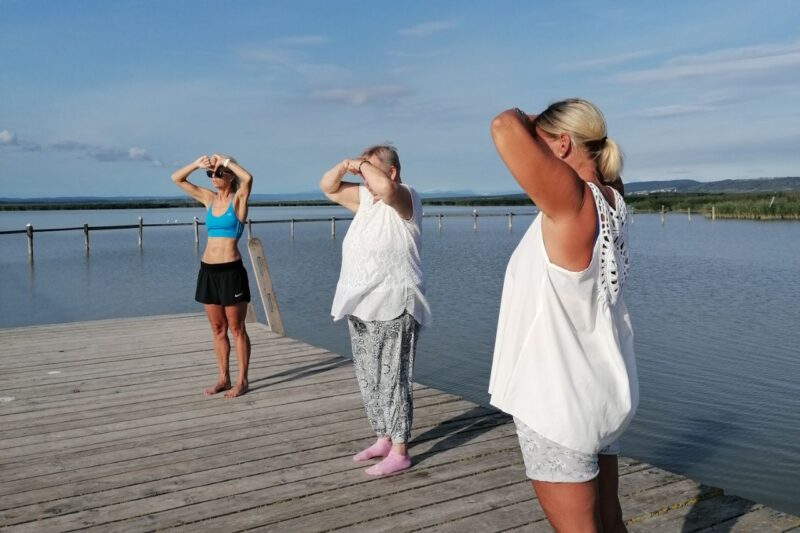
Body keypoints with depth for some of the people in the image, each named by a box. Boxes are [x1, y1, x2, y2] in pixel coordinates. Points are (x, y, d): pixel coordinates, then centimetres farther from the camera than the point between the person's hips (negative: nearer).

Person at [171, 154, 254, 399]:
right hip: (207, 270, 6)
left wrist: (225, 160, -14)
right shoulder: (209, 198, 11)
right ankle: (223, 378, 21)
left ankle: (242, 380, 10)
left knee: (236, 328, 2)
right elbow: (177, 179, 14)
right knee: (217, 329, 11)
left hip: (231, 270, -6)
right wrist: (198, 163, 0)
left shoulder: (239, 199, -5)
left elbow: (248, 178, -27)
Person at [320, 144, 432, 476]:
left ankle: (399, 452, 1)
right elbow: (328, 188, 21)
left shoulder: (404, 197, -9)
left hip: (392, 309, -9)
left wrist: (363, 164, -14)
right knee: (368, 378, 14)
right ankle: (384, 439, 26)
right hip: (361, 307, 9)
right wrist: (344, 167, 1)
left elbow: (386, 187, -33)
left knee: (393, 378, -6)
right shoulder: (365, 198, 14)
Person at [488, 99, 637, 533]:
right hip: (600, 392, 8)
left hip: (558, 402, -8)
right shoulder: (608, 202, 3)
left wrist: (527, 122, -9)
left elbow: (505, 128, -28)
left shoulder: (572, 200, -20)